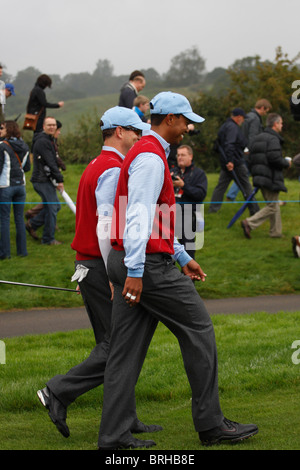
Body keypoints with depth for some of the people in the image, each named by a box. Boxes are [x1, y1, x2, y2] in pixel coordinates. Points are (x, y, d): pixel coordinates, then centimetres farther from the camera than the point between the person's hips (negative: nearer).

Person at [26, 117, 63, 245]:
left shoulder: (49, 141, 17)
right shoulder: (42, 141, -17)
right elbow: (50, 163, -20)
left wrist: (56, 180, 19)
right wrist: (59, 179, -18)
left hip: (46, 180, 10)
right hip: (43, 180, -10)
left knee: (54, 206, 15)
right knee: (52, 208, -6)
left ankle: (32, 224, 21)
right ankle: (48, 238, 2)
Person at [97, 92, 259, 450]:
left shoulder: (145, 153, 21)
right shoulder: (150, 157, -13)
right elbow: (138, 216, -22)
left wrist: (182, 257, 31)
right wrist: (135, 270, -28)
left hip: (127, 263, 10)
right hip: (149, 265, -10)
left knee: (125, 350, 5)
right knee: (198, 329, 1)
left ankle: (114, 436, 3)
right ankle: (210, 423, 7)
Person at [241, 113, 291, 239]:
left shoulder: (258, 138, 16)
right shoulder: (273, 139, -13)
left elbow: (251, 159, 17)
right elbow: (274, 158, -23)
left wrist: (255, 174, 22)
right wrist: (287, 163, -6)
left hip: (259, 176, 10)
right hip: (271, 179, -10)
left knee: (274, 205, 16)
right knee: (272, 206, -4)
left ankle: (276, 232, 18)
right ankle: (249, 223, -13)